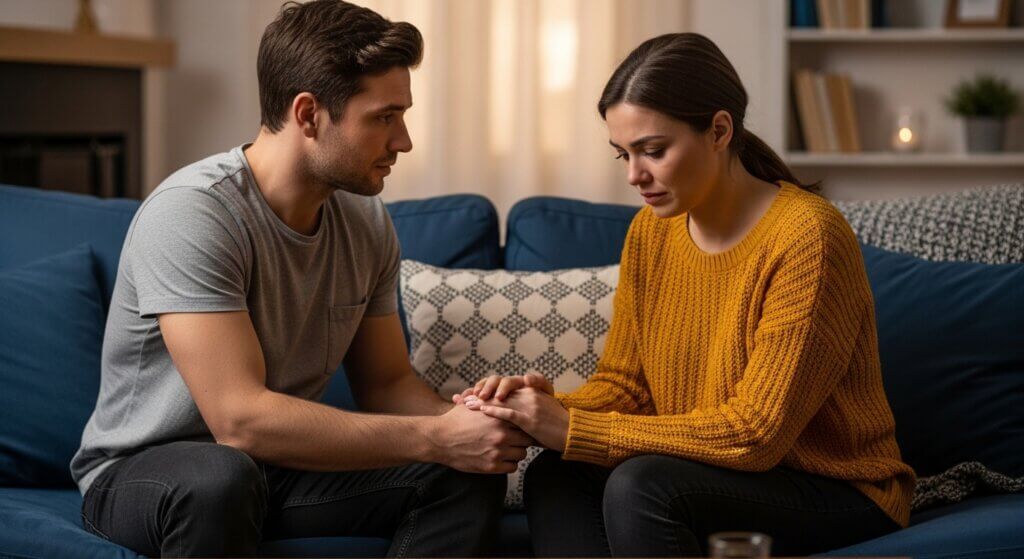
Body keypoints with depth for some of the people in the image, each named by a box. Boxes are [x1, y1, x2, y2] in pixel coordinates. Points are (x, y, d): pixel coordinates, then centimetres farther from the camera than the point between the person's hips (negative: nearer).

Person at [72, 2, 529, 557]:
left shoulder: (365, 220, -2)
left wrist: (461, 418, -17)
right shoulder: (192, 213, -25)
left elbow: (386, 383, 6)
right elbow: (241, 419, -31)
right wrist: (436, 438, -29)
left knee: (470, 479, -14)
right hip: (139, 470, -5)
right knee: (219, 479, -39)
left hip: (278, 462, 6)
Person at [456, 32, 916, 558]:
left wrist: (573, 430, -24)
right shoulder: (650, 231, 2)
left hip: (839, 493, -7)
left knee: (641, 485, -30)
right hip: (722, 473, 7)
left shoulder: (806, 237, -21)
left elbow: (754, 432, -23)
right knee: (556, 479, -16)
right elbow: (623, 384, 7)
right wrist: (548, 406, -17)